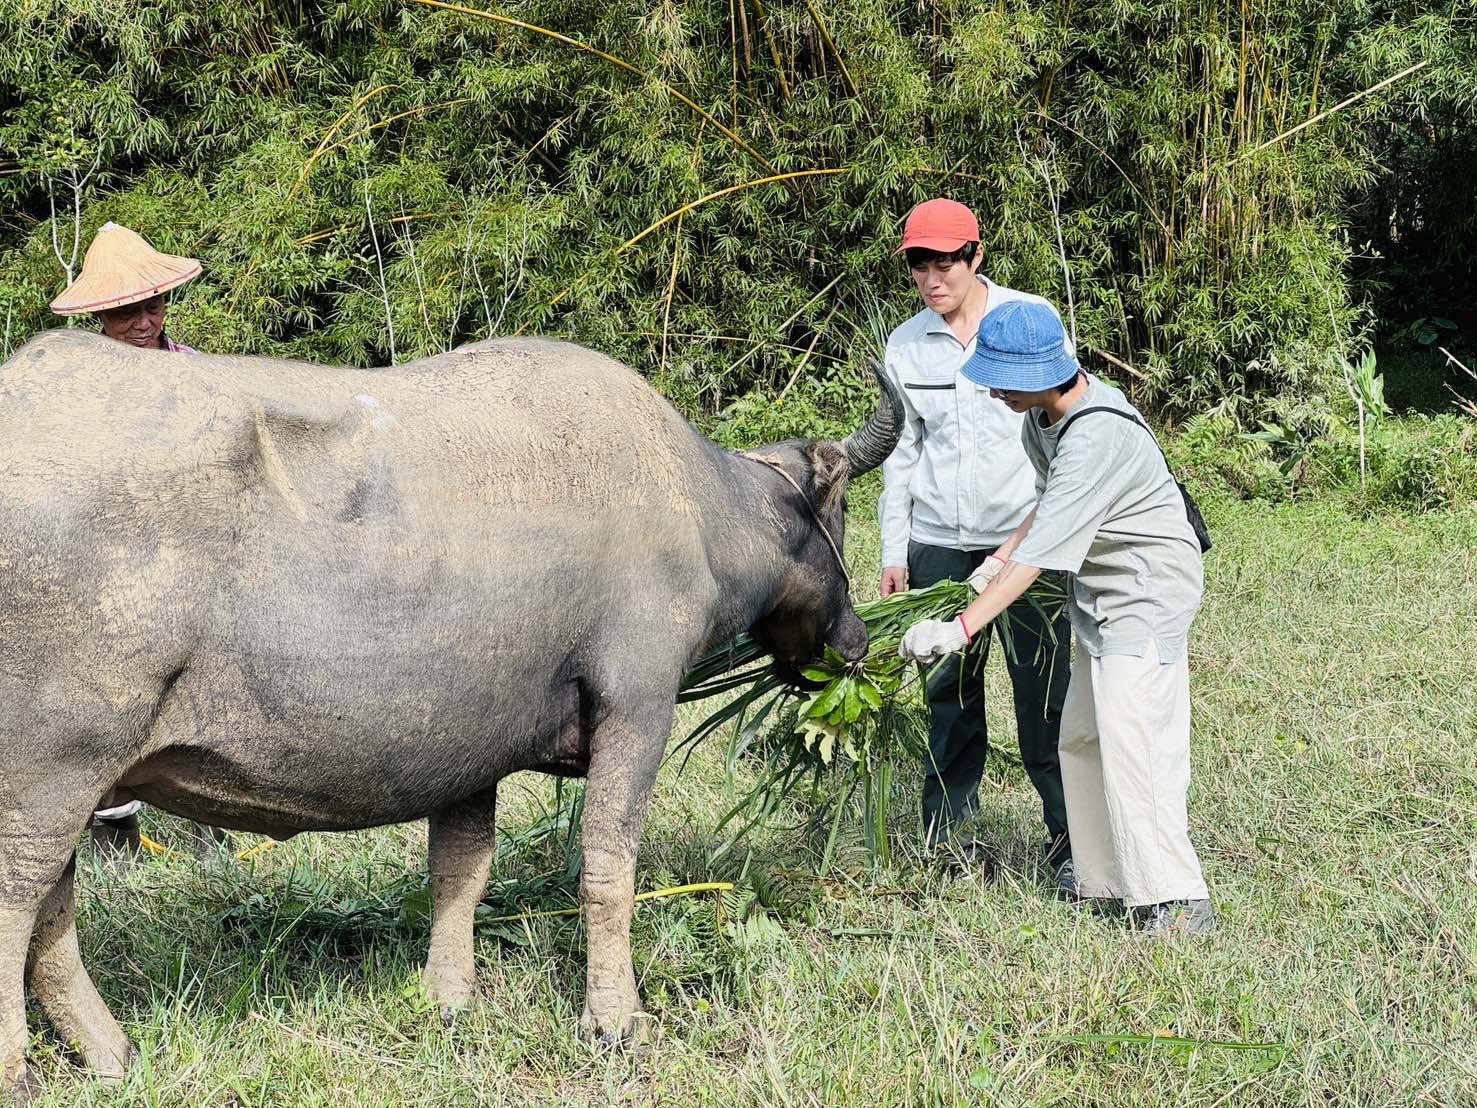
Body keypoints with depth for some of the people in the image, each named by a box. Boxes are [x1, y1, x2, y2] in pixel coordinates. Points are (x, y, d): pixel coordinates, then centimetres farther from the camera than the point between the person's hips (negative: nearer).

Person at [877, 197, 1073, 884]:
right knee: (949, 691, 6)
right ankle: (947, 835, 17)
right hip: (937, 544, 3)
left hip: (1024, 536, -3)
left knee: (1043, 691, -4)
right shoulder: (905, 344, 7)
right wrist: (893, 551, 10)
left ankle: (1067, 841, 4)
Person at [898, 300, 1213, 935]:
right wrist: (995, 564, 4)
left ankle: (1176, 902, -17)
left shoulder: (1096, 437, -29)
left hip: (1147, 591, -10)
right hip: (1101, 596, 10)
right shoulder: (1041, 414, 1)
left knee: (1129, 743, -18)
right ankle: (1105, 885, 19)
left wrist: (962, 628, -36)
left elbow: (1042, 550, -33)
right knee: (1081, 738, 12)